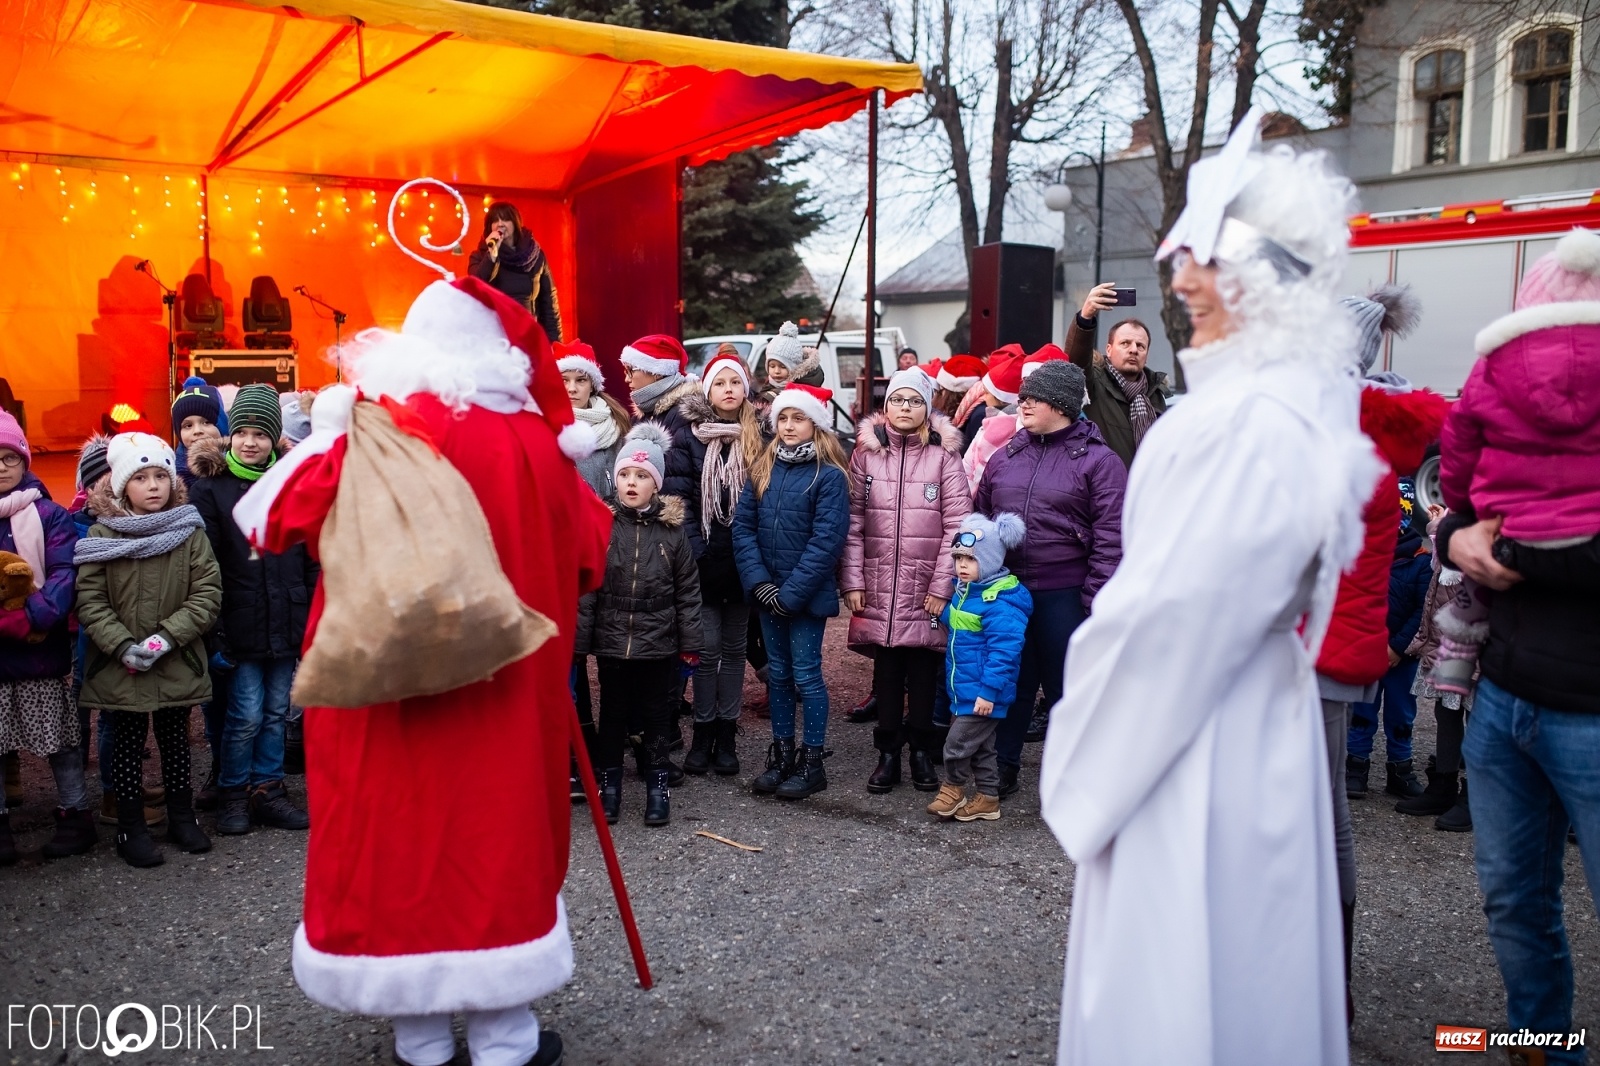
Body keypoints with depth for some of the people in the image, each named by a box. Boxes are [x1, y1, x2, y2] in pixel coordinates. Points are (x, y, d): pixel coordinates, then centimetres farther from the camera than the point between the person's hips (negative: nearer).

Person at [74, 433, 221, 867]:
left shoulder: (190, 530, -4)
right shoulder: (101, 535, -5)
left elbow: (208, 592, -8)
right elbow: (89, 600, -7)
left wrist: (166, 637, -16)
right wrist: (123, 646, -17)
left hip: (178, 665, 1)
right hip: (120, 668, -1)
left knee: (175, 740, 15)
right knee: (127, 743, 11)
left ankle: (182, 816, 30)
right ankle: (131, 827, 23)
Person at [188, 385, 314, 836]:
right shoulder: (210, 488, -2)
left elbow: (312, 558, 9)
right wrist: (215, 631, -12)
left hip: (287, 623, 3)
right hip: (241, 625, -3)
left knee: (276, 713, 12)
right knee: (246, 716, 0)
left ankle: (267, 790, 24)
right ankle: (234, 794, 18)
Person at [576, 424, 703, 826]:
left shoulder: (672, 529, -2)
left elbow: (688, 592, 1)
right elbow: (585, 589, -2)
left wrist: (690, 645, 0)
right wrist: (578, 641, -4)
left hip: (659, 644, 0)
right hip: (611, 642, 0)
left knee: (657, 715, 10)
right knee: (613, 715, 12)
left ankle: (658, 782, 24)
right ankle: (609, 782, 26)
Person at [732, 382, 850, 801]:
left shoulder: (829, 475, -10)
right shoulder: (764, 468, 7)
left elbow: (828, 539, -17)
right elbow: (743, 525, 1)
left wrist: (791, 592, -18)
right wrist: (759, 582, -11)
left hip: (807, 594, -5)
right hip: (767, 592, 5)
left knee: (805, 675, 2)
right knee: (777, 673, 14)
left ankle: (812, 762, 14)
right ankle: (781, 755, 25)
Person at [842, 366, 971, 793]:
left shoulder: (944, 455, 0)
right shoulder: (866, 451, 6)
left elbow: (957, 525, -3)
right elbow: (852, 521, 3)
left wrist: (941, 585, -7)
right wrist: (852, 581, -2)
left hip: (926, 589, -1)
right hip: (879, 586, 1)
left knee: (923, 672, 5)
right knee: (886, 671, 6)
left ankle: (922, 752, 20)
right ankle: (887, 754, 19)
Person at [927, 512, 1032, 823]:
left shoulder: (1000, 602, -22)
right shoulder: (964, 592, 8)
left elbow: (1003, 650, -25)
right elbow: (952, 622, 28)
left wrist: (989, 690, -26)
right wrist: (942, 608, 6)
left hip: (983, 694, -9)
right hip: (964, 691, 9)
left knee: (957, 746, -1)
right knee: (980, 747, 18)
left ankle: (953, 789, 22)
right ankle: (987, 799, 30)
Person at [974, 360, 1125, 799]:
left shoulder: (1098, 461, -6)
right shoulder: (1006, 456, 9)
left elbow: (1110, 536, -9)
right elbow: (980, 515, 15)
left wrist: (1095, 598, -14)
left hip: (1064, 596, -4)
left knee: (1065, 687, 8)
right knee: (1010, 681, 14)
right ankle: (1004, 766, 28)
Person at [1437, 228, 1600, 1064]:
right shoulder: (1502, 398, 6)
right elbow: (1463, 515, 14)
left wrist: (1503, 549, -13)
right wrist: (1457, 540, -6)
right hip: (1501, 694, 6)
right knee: (1513, 899, 16)